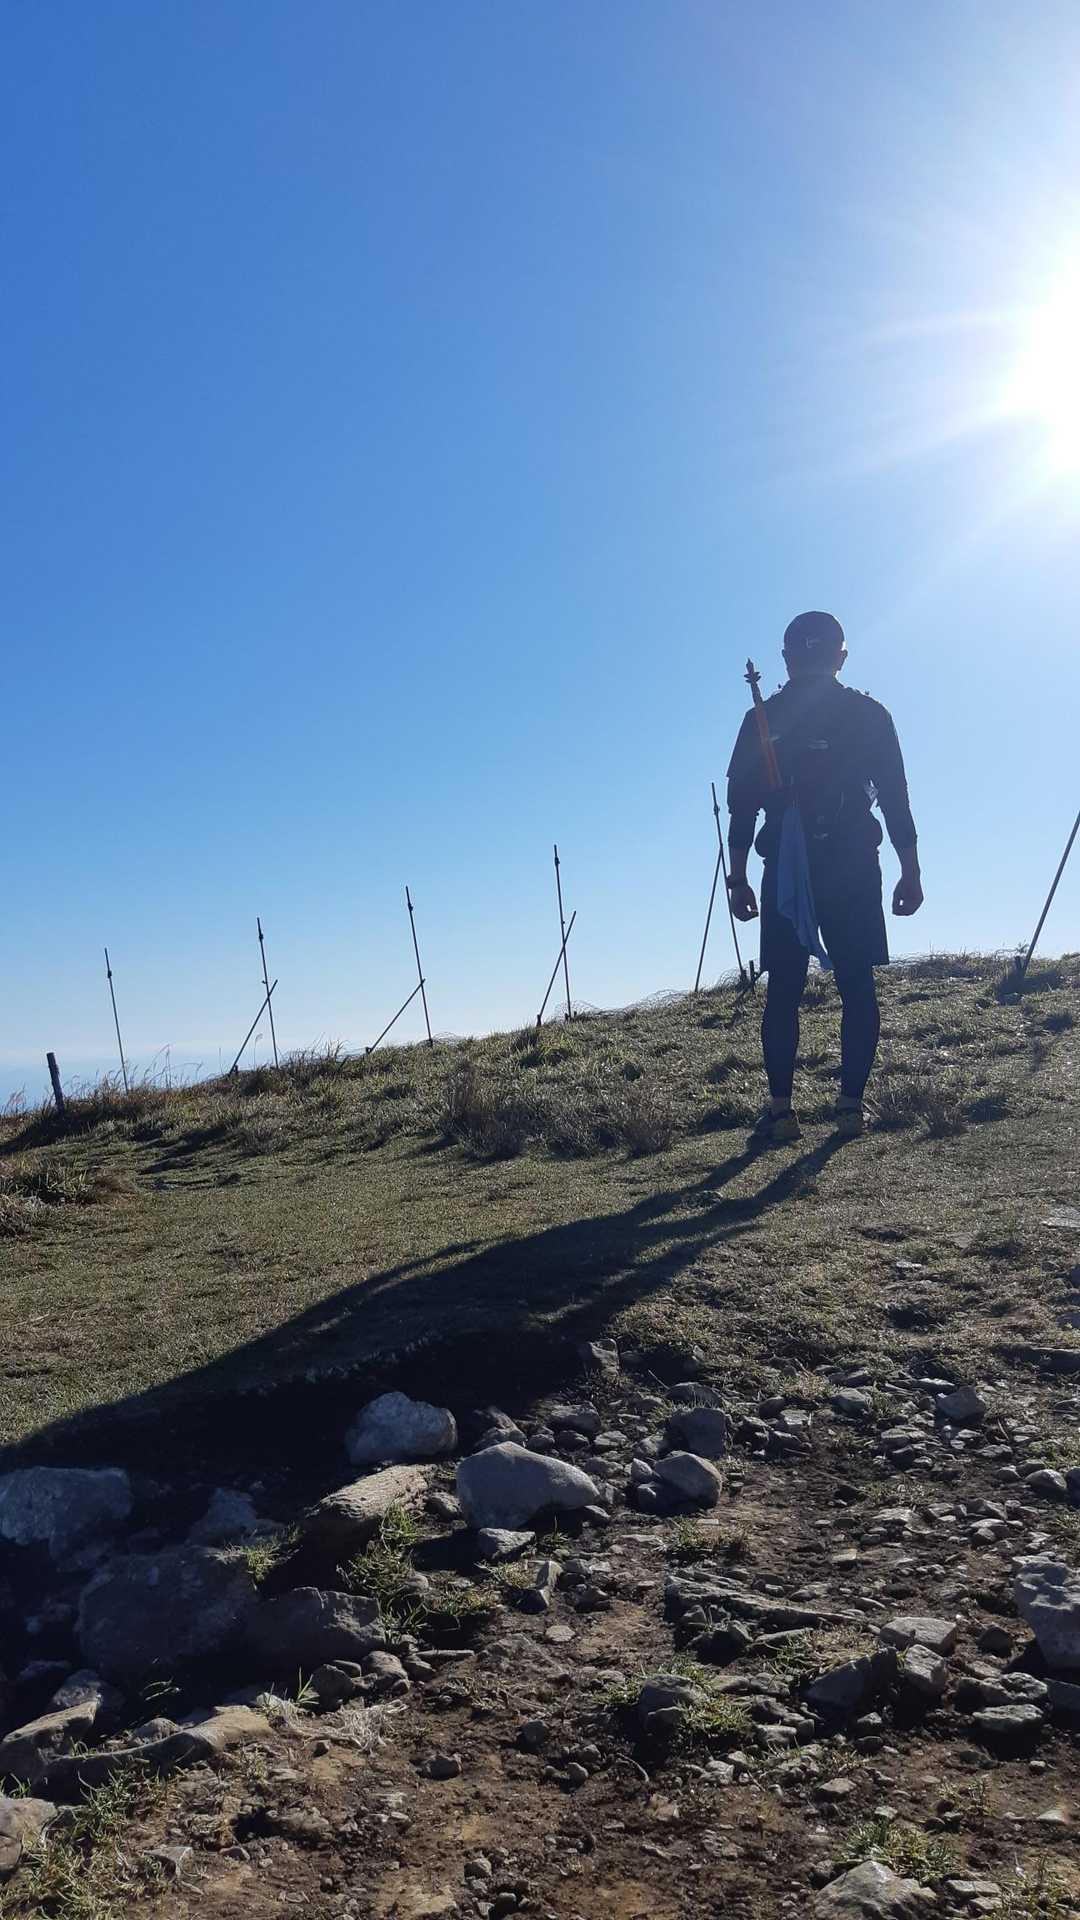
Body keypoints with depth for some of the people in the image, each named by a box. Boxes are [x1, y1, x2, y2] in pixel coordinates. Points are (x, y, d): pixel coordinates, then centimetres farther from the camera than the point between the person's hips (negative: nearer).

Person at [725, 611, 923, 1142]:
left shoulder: (762, 720, 6)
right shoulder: (868, 715, 5)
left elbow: (741, 805, 3)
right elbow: (895, 799, 2)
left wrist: (738, 878, 7)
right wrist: (911, 872, 7)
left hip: (787, 872, 0)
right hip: (852, 868, 0)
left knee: (783, 991, 3)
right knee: (857, 986, 5)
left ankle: (780, 1108, -1)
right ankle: (851, 1103, 2)